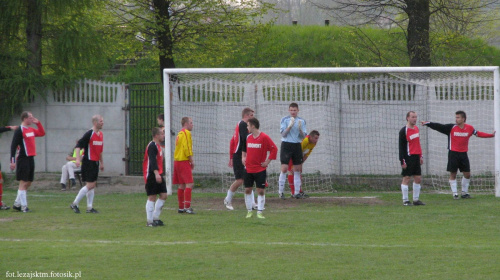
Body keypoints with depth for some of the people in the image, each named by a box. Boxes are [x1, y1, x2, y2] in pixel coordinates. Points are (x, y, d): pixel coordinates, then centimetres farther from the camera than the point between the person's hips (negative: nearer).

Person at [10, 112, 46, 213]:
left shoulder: (31, 129, 13)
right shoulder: (19, 130, -11)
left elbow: (42, 133, 28)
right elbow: (13, 146, -14)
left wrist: (38, 123, 13)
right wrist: (12, 161, -20)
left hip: (31, 159, 9)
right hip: (23, 159, -9)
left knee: (28, 183, 10)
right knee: (23, 182, -8)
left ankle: (17, 204, 17)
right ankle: (23, 206, -7)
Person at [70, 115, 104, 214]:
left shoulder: (101, 134, 12)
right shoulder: (89, 134, -13)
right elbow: (78, 146, -17)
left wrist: (101, 163, 27)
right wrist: (78, 159, -28)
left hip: (95, 163, 8)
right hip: (88, 162, -8)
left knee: (93, 185, 9)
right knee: (90, 185, -11)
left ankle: (89, 207, 13)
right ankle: (74, 204, -3)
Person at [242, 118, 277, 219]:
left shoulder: (264, 137, -9)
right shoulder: (248, 137, 8)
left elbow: (274, 149, -7)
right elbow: (244, 149, 25)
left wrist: (268, 161, -9)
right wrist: (243, 157, 10)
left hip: (260, 169, -5)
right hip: (248, 168, 5)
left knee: (261, 191, -4)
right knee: (247, 190, 4)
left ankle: (260, 212, 1)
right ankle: (249, 211, 13)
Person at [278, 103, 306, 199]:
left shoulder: (302, 121, 8)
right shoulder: (285, 120, 0)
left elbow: (303, 136, 5)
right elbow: (283, 134, -7)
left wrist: (300, 129, -14)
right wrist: (290, 126, -20)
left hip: (297, 145, 3)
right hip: (286, 145, -3)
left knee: (297, 169, 3)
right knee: (284, 168, -9)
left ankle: (296, 192, 8)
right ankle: (281, 191, -3)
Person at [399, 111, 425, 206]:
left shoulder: (416, 128, 12)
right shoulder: (404, 131, -10)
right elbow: (401, 147, -11)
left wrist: (421, 156, 18)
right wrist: (402, 161, -15)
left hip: (416, 158, 8)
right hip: (408, 158, -8)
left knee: (418, 178, 8)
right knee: (406, 178, -4)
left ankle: (416, 199, 15)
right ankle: (405, 200, 0)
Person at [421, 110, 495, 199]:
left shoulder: (469, 128, 0)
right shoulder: (451, 128, -8)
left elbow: (478, 134, 13)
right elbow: (439, 127, -12)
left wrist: (491, 135, 12)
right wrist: (428, 123, -23)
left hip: (463, 154, 3)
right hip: (453, 154, -3)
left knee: (467, 174, 5)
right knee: (453, 174, -2)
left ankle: (464, 192, 20)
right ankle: (455, 193, 6)